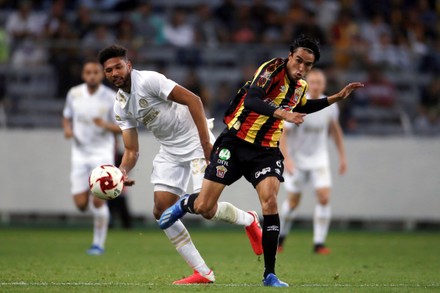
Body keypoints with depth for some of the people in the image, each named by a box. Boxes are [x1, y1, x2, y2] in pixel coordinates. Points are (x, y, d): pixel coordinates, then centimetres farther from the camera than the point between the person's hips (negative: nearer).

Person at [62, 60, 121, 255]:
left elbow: (121, 128, -4)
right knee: (81, 204, -4)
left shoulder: (111, 98, -9)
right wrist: (67, 129, -6)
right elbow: (67, 117, 16)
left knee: (98, 201, -14)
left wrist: (105, 125, -24)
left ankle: (98, 243, 1)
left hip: (102, 152, -3)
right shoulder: (74, 94, 0)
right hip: (80, 153, 3)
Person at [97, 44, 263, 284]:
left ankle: (248, 220, 17)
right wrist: (122, 170, -16)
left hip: (196, 141, -8)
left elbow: (193, 100, -21)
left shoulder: (148, 80, -18)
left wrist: (205, 142, -24)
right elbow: (132, 151, 7)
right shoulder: (120, 106, 6)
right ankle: (202, 273, 2)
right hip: (170, 152, 8)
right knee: (161, 211, -4)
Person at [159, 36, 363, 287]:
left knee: (270, 200, -21)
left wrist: (336, 98, 25)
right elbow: (251, 100, -32)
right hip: (236, 142, -4)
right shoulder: (274, 69, -16)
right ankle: (184, 205, 37)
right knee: (204, 209, -3)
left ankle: (270, 274, -14)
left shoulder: (300, 86, 6)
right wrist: (281, 113, -46)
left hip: (266, 150, 4)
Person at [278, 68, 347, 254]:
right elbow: (282, 133, -20)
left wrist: (342, 156, 11)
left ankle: (319, 243, -7)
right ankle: (280, 236, 33)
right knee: (293, 202, 7)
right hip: (296, 158, -3)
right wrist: (286, 159, -30)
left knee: (324, 198, -14)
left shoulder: (329, 105, -8)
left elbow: (335, 128, 11)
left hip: (319, 157, 3)